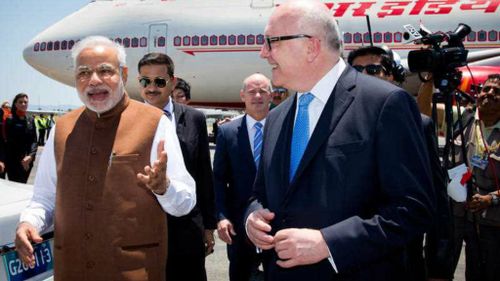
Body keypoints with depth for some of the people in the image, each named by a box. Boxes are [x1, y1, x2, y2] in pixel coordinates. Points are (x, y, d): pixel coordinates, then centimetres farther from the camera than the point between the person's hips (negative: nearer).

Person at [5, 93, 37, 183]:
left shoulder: (30, 119, 6)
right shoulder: (10, 120, -7)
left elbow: (34, 140, 4)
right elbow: (9, 142, -8)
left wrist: (31, 155, -13)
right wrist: (21, 159, -11)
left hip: (28, 160, 4)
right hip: (13, 160, -4)